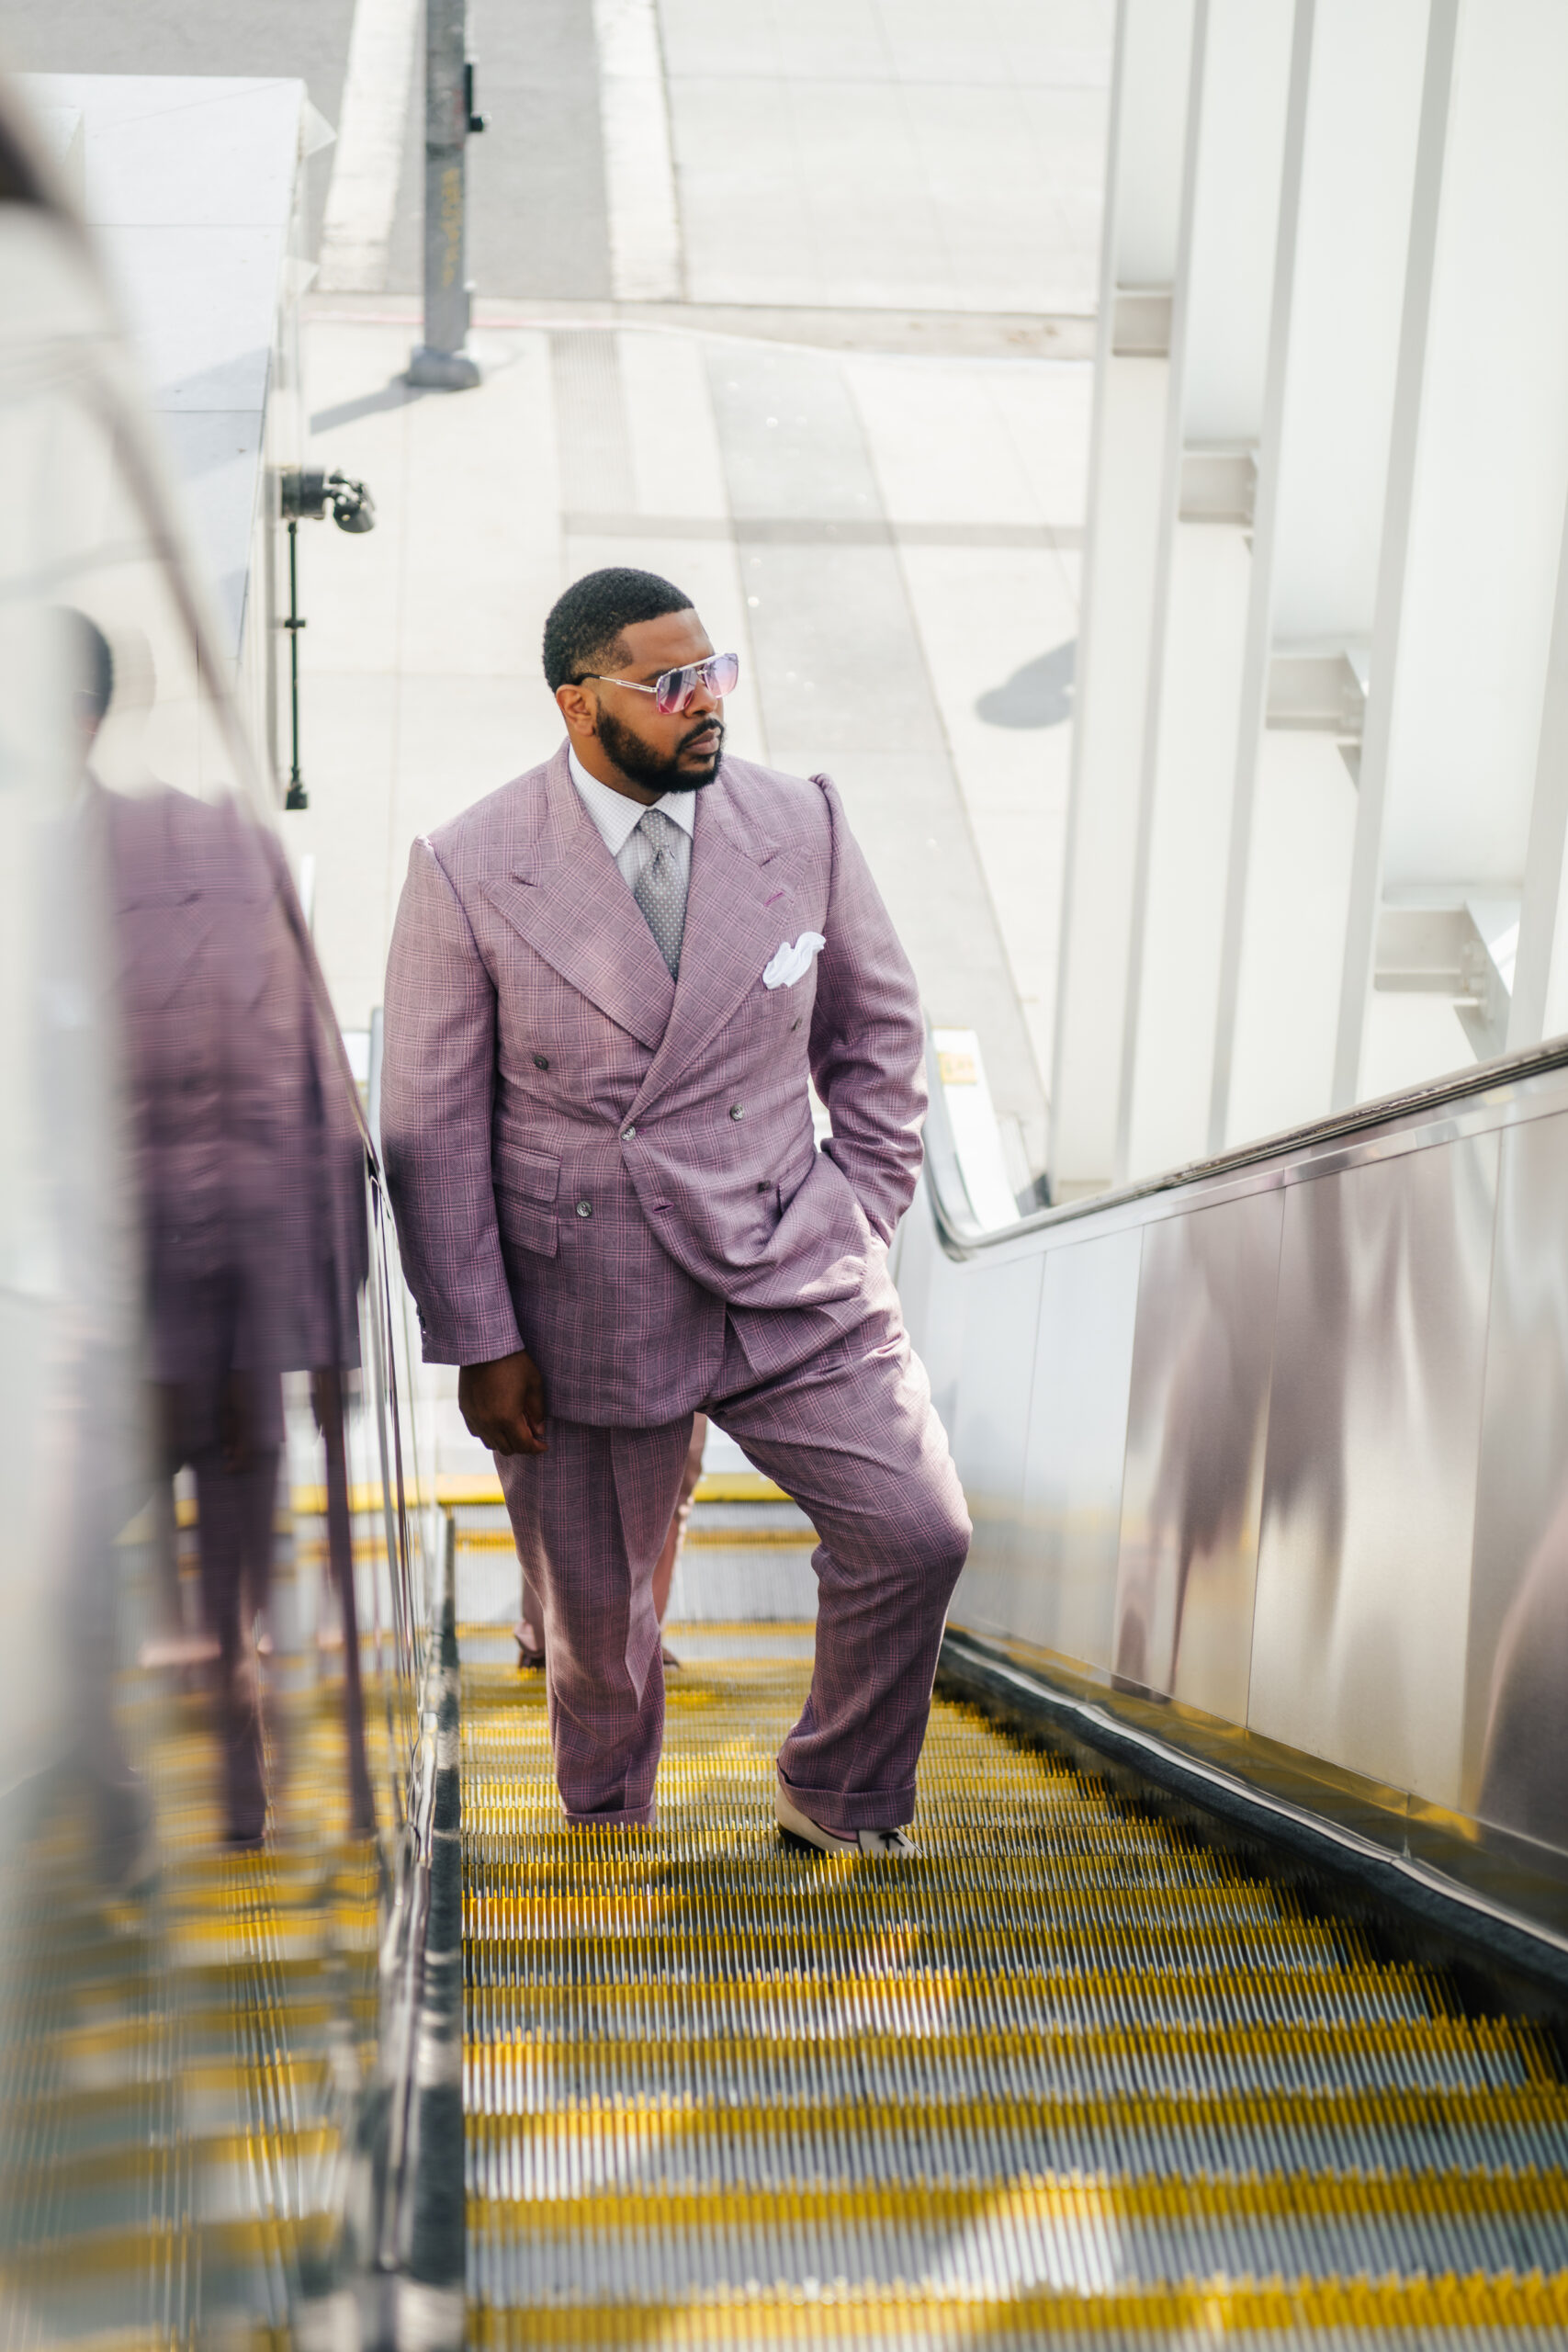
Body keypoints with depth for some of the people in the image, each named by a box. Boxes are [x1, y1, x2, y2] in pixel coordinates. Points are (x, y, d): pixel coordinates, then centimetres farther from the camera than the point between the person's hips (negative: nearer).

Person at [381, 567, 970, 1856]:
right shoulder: (466, 873, -9)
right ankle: (606, 1844, 38)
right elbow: (432, 1128, -4)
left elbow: (878, 1035, 12)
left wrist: (858, 1224, 6)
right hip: (583, 1306, -2)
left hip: (789, 1277, 2)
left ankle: (838, 1800, 19)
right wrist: (479, 1341, -5)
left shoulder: (801, 822, -2)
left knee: (916, 1531, -7)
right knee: (595, 1614, 9)